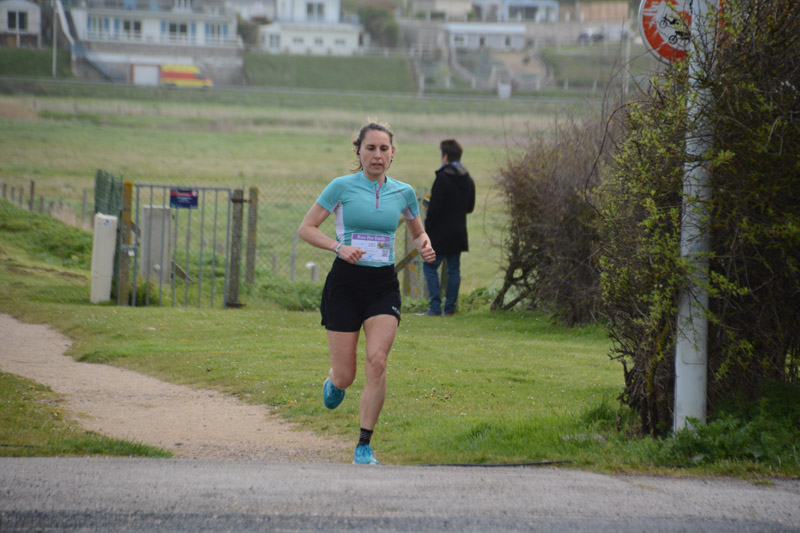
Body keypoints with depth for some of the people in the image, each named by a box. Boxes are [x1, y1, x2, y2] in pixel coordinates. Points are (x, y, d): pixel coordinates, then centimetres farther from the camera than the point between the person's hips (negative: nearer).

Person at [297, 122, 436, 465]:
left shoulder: (403, 192, 7)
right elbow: (306, 228, 0)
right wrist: (339, 247, -16)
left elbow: (417, 232, 23)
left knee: (377, 360, -19)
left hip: (383, 285, 2)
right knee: (346, 375, -2)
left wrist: (424, 246, -1)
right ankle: (334, 382, 40)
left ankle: (364, 446, -9)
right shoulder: (342, 187, -3)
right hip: (345, 283, -2)